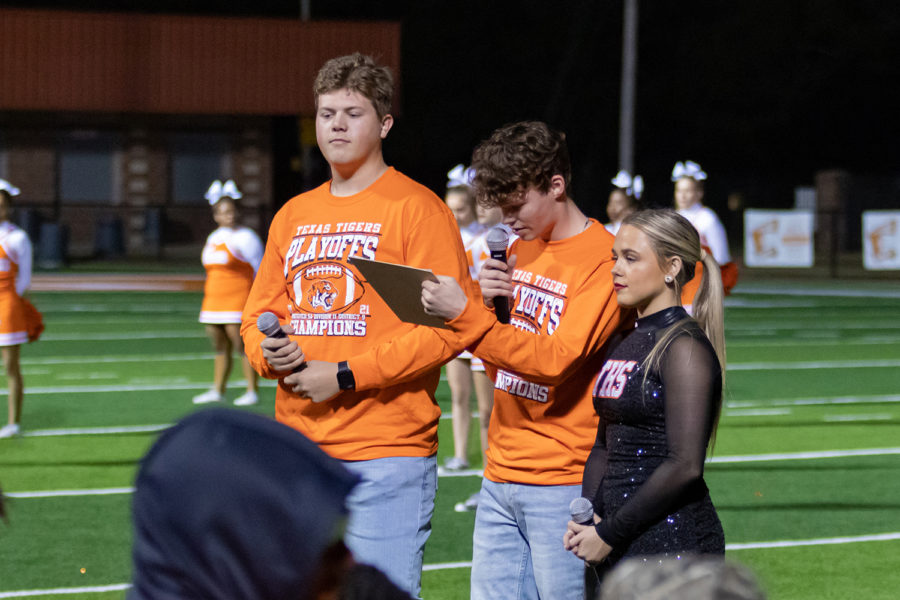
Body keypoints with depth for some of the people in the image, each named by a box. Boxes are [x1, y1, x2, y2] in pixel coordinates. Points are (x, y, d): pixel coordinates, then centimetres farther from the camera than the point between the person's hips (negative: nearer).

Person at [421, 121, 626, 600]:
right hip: (500, 475, 8)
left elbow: (554, 360, -20)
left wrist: (466, 313, -23)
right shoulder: (521, 250, 15)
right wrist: (490, 303, -1)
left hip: (562, 481, -7)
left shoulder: (604, 261, -11)